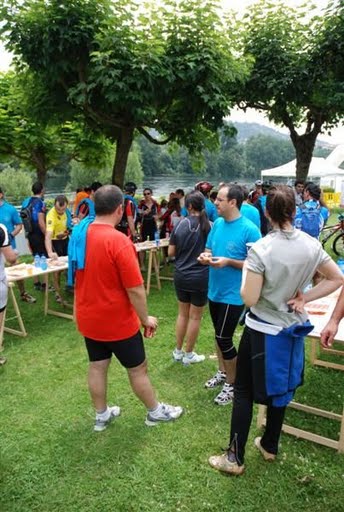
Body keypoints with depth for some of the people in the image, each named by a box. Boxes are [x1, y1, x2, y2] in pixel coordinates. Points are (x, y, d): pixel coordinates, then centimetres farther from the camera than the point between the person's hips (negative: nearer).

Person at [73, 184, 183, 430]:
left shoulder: (79, 234, -3)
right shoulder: (119, 241, -26)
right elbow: (135, 290, -24)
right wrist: (145, 318, -9)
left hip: (88, 318, 7)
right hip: (117, 321, -7)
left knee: (97, 366, 20)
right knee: (138, 368, 12)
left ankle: (101, 415, 37)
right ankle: (155, 411, 32)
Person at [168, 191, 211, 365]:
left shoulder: (180, 224, -5)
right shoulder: (209, 225, -12)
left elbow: (171, 253, -1)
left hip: (181, 275, 3)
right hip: (200, 277, -3)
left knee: (182, 313, 18)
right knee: (195, 316, 11)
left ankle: (178, 351, 30)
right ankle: (188, 354, 23)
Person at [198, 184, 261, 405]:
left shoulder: (249, 229, -19)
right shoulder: (217, 223, 2)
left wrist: (228, 262, -26)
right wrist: (205, 256, -11)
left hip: (234, 294, -7)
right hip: (214, 290, 7)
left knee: (224, 338, 0)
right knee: (219, 335, 20)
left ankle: (232, 384, 22)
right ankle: (223, 372, 41)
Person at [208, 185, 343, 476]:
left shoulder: (260, 250, -23)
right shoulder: (312, 245, -7)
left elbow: (249, 300, -22)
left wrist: (245, 272, -6)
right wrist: (304, 298, -2)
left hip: (261, 331, -5)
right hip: (291, 329, 5)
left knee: (244, 392, 11)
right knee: (280, 389, 22)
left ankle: (235, 458, 21)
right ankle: (270, 446, 41)